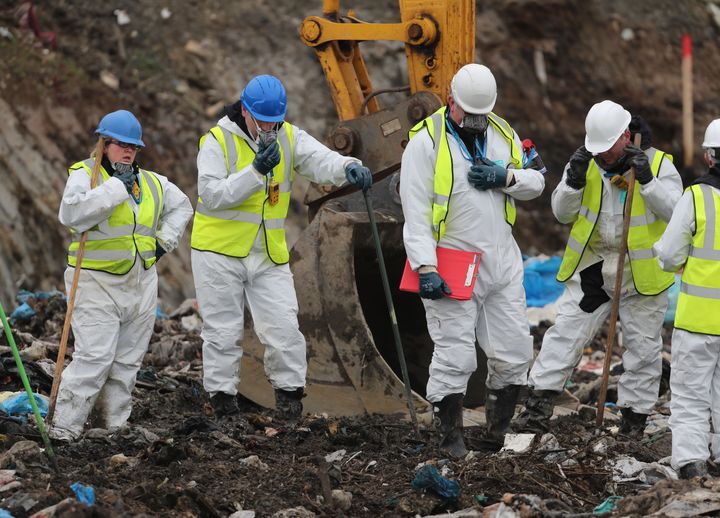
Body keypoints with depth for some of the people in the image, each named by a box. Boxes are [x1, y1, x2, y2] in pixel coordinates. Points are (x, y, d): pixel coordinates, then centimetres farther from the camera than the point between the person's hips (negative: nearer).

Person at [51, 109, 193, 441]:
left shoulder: (151, 182, 14)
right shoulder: (84, 174, -6)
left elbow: (181, 205, 30)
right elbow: (71, 213, -24)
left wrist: (166, 239, 15)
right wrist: (116, 187, -23)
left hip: (142, 285, 7)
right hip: (97, 285, -7)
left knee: (128, 361, 9)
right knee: (94, 358, -15)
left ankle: (115, 425, 18)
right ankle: (63, 431, -11)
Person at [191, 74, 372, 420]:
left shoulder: (289, 137, 3)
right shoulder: (218, 141, -9)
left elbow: (320, 160, -14)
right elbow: (211, 194, -18)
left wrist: (348, 168, -36)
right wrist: (256, 170, -26)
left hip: (269, 254, 3)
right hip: (219, 252, -3)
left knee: (283, 326, -2)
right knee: (223, 331, 3)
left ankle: (289, 392, 13)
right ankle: (222, 398, 13)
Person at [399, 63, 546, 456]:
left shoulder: (502, 133, 8)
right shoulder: (426, 141, -10)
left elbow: (536, 183, 14)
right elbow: (415, 212, -14)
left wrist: (507, 177, -8)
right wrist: (425, 267, -21)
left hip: (501, 263, 6)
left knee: (514, 353, 7)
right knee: (454, 357, -4)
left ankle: (497, 429, 25)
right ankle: (450, 435, 11)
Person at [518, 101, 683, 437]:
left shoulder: (658, 164, -9)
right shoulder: (585, 163, 0)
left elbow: (675, 211, -18)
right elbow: (562, 213, -1)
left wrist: (647, 181, -31)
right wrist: (574, 180, -19)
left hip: (642, 271, -2)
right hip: (591, 267, 2)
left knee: (643, 346, 7)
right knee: (566, 332, -3)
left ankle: (635, 415, 18)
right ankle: (540, 402, -1)